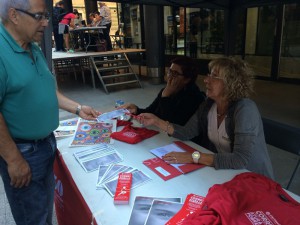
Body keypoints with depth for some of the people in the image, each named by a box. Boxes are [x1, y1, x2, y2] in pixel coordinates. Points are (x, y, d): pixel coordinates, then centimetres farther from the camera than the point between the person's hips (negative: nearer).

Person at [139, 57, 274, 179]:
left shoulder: (245, 109, -25)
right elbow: (186, 132, -1)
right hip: (222, 172, 6)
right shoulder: (209, 104, -4)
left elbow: (241, 160, -33)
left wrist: (194, 157, -33)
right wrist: (156, 121, -10)